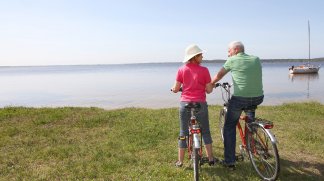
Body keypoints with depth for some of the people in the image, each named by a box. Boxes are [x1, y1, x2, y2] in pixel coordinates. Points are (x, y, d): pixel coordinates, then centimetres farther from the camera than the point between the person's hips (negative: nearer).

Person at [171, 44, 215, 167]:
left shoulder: (181, 70, -3)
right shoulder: (204, 70, -6)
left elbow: (176, 89, -1)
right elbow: (209, 90, -3)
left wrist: (172, 89, 21)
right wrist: (212, 84, 18)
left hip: (185, 104, 1)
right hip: (200, 104, -1)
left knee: (183, 133, 13)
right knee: (205, 132, 17)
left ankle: (180, 161, 20)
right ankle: (211, 159, 22)